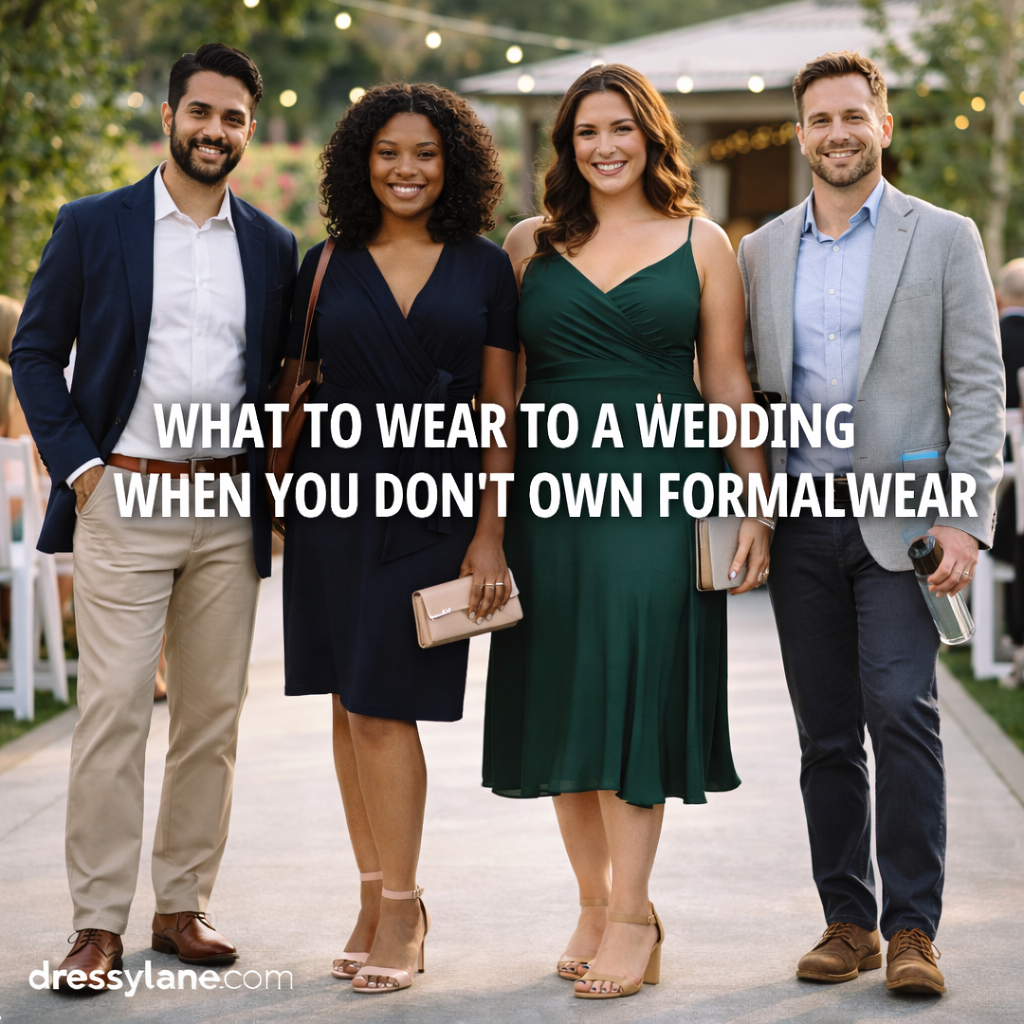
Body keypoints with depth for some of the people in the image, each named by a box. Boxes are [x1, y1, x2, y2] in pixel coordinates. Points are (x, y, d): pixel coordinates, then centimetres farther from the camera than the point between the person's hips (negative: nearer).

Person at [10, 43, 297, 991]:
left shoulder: (273, 249, 10)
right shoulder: (93, 227, 3)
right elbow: (35, 352, 4)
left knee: (212, 719, 6)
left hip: (229, 512, 3)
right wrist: (78, 464, -6)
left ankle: (183, 905, 17)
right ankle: (98, 924, -1)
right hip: (123, 502, -3)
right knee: (113, 716, -7)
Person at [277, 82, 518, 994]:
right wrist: (274, 500, 6)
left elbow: (500, 406, 2)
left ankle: (398, 911, 3)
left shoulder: (484, 268, 3)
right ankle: (379, 898, 17)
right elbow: (293, 388, 11)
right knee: (352, 703, 6)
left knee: (384, 705, -6)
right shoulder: (328, 266, 7)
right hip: (337, 494, 2)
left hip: (436, 501, -2)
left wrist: (491, 529, -4)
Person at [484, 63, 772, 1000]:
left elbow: (728, 381, 5)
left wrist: (754, 506, -1)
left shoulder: (701, 243, 6)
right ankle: (595, 905, 17)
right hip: (551, 490, 3)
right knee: (562, 698, 4)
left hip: (659, 488, -2)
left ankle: (631, 917, 0)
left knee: (634, 687, -7)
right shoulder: (530, 245, 10)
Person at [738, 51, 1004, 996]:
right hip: (801, 521, 3)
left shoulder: (944, 238, 3)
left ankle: (912, 927, -6)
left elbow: (978, 386, -1)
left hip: (900, 517, -3)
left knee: (901, 710, -13)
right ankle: (847, 920, 15)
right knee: (827, 733, 6)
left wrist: (966, 521, -10)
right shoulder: (761, 253, 13)